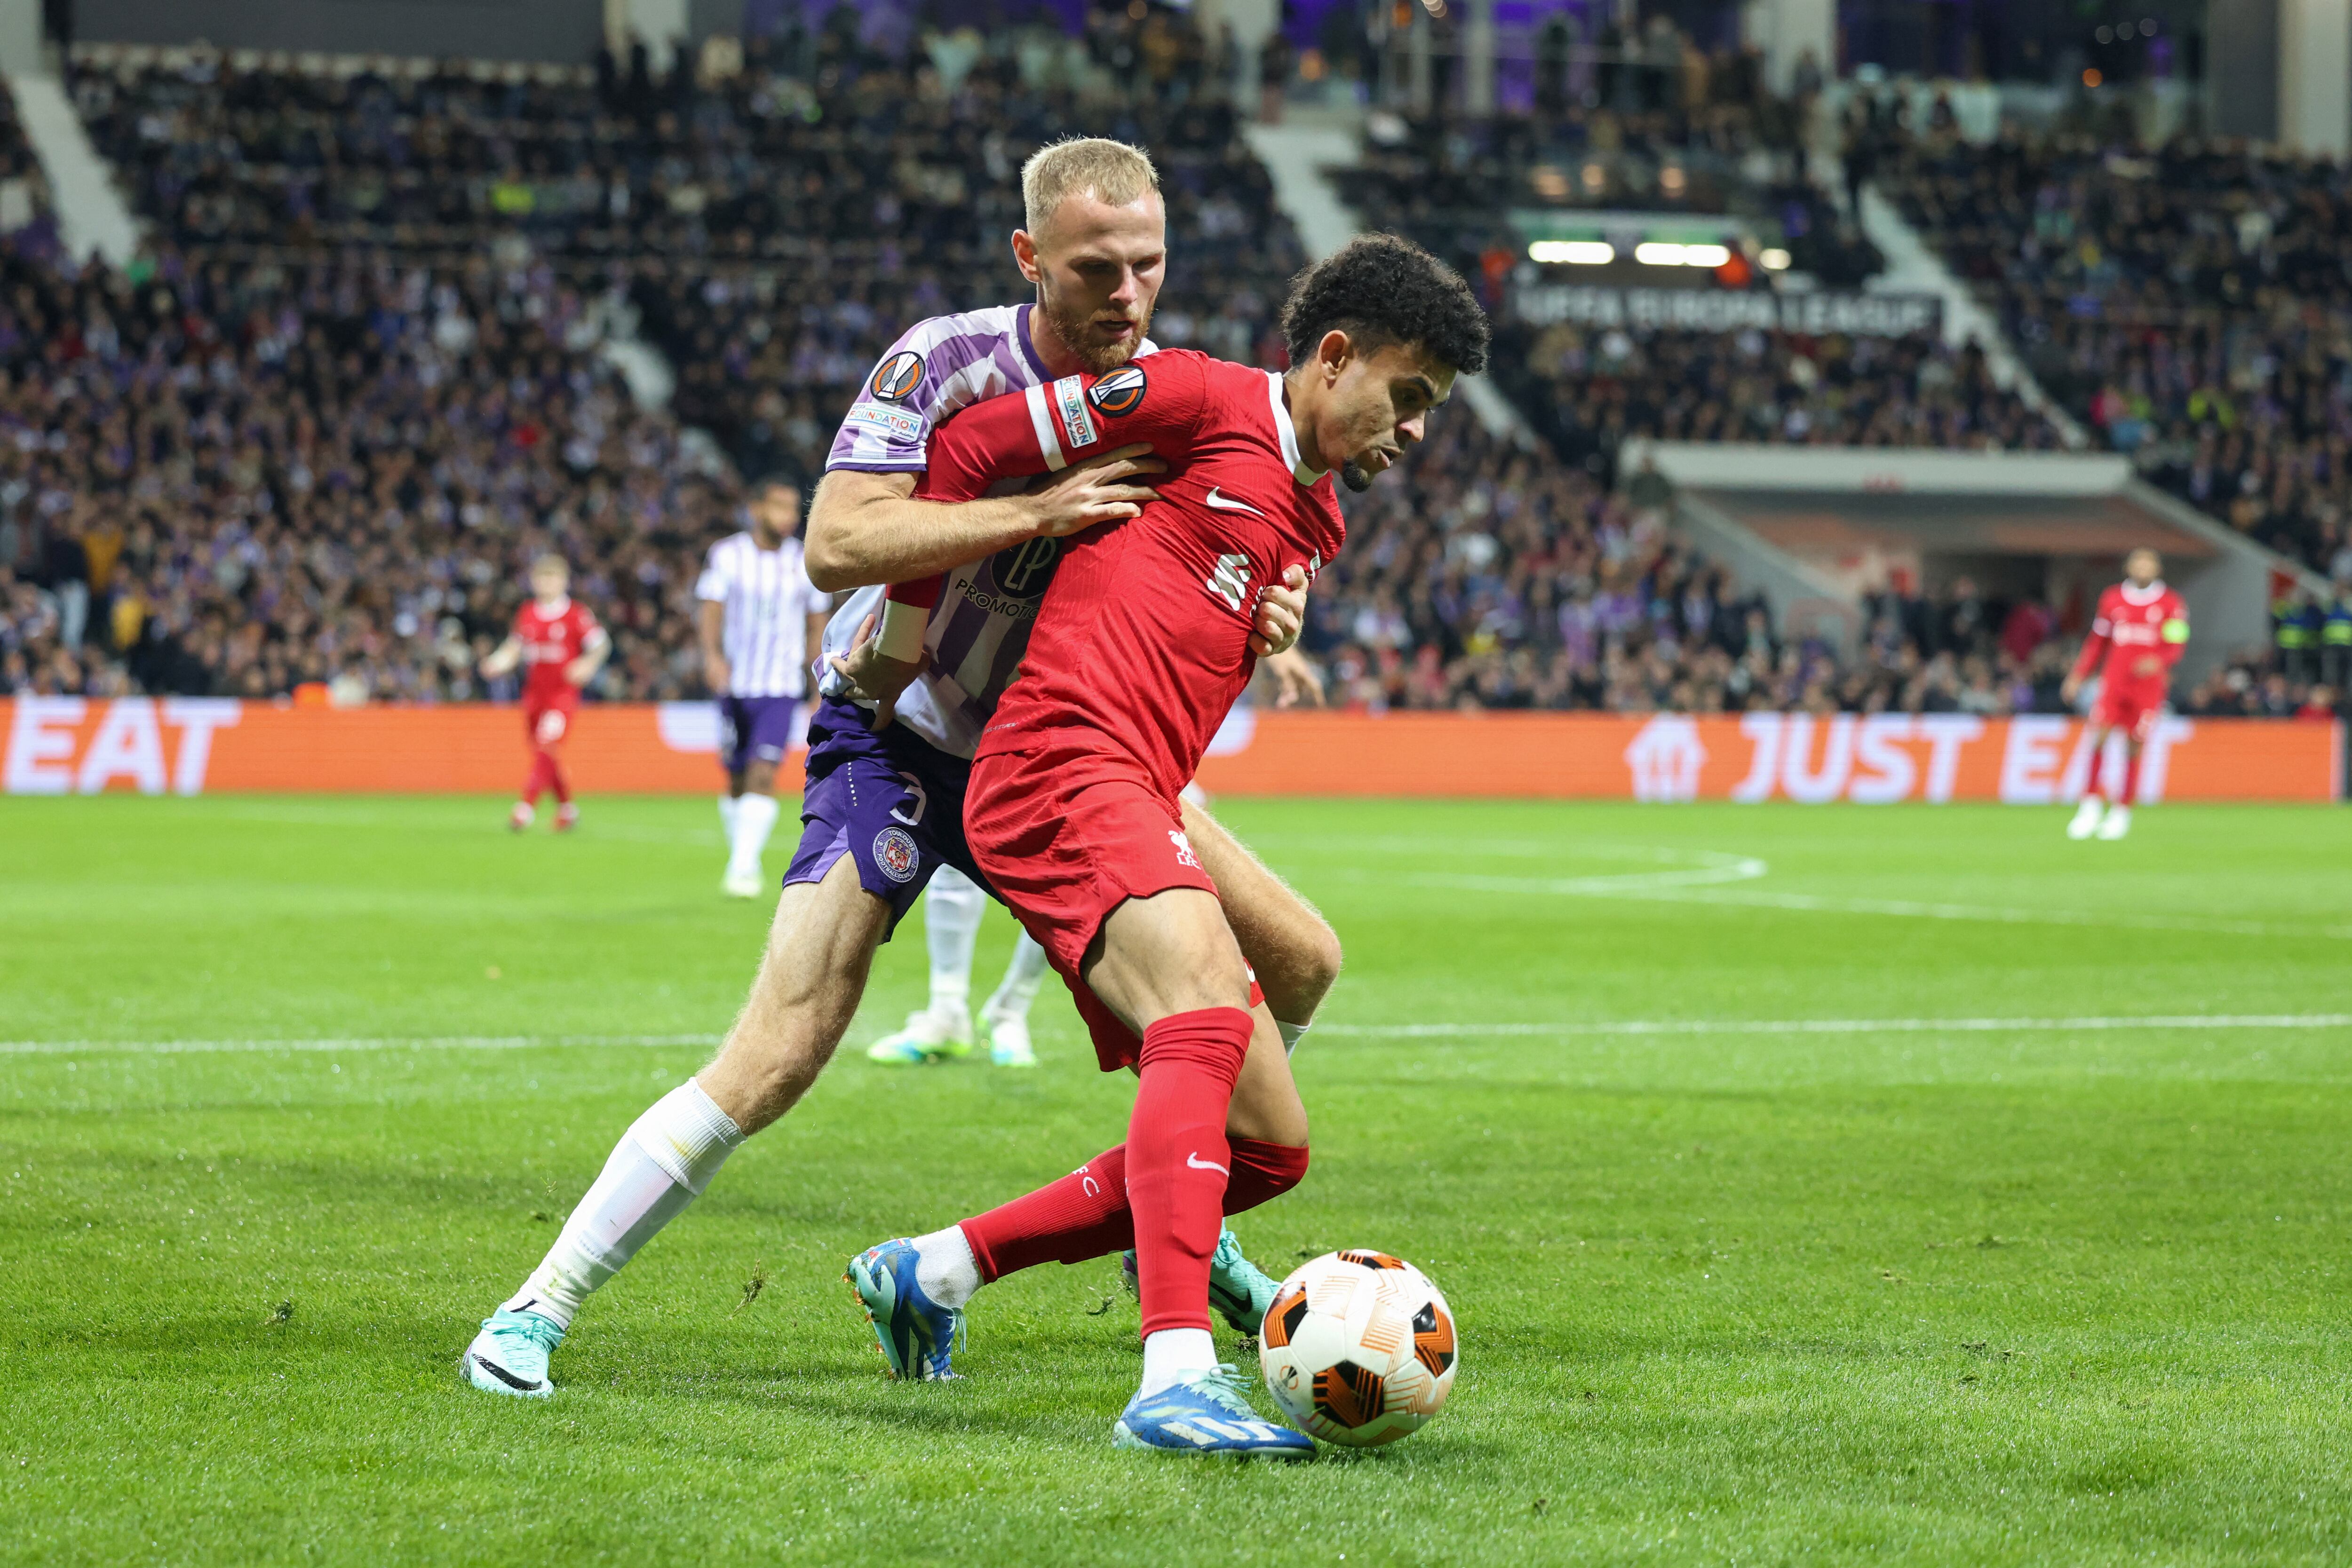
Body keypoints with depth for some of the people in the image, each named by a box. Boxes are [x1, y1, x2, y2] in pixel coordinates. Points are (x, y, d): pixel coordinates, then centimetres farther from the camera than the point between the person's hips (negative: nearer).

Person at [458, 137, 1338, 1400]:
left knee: (1298, 962, 3)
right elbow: (835, 545, -32)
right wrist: (1034, 510, -39)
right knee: (777, 1060, -19)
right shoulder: (943, 363, -21)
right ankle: (537, 1308, -8)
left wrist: (1259, 621, -22)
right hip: (895, 742, -6)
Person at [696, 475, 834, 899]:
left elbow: (818, 628, 11)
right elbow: (711, 610, -5)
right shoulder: (727, 555, -1)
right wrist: (712, 654, -25)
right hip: (736, 685, 1)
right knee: (737, 780, 9)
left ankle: (743, 868, -18)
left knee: (763, 774, -16)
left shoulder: (806, 564, 3)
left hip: (782, 689, -1)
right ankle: (740, 856, 28)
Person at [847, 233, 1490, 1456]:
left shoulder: (1315, 526, 26)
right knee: (1207, 1018, -32)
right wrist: (905, 622, 8)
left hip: (1137, 803, 9)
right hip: (1062, 764, -9)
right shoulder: (1203, 402, 0)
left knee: (1267, 1147, 5)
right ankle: (1175, 1377, -46)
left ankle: (933, 1270, 17)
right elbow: (967, 447, 1)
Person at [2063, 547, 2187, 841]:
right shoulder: (2112, 599, 12)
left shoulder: (2171, 604, 4)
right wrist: (2078, 676, 15)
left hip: (2149, 685, -2)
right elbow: (2097, 642, 19)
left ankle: (2121, 812, 11)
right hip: (2113, 682, 2)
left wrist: (2157, 661, -22)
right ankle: (2091, 805, -6)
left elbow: (2176, 646, -1)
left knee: (2134, 748, -1)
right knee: (2097, 736, -16)